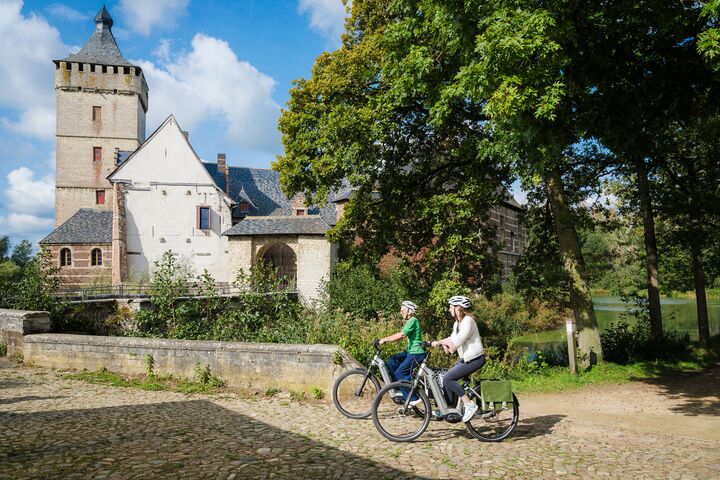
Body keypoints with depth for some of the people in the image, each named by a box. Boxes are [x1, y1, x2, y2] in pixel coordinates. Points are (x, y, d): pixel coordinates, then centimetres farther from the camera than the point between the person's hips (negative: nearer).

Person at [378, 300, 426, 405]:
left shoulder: (413, 320, -13)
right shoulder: (410, 321, 20)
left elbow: (401, 335, -24)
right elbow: (400, 335, 14)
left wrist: (385, 339, -19)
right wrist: (385, 339, 5)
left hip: (416, 353, -10)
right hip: (410, 351, 10)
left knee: (399, 373, -14)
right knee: (391, 362, 0)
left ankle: (413, 398, -8)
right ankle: (400, 390, 5)